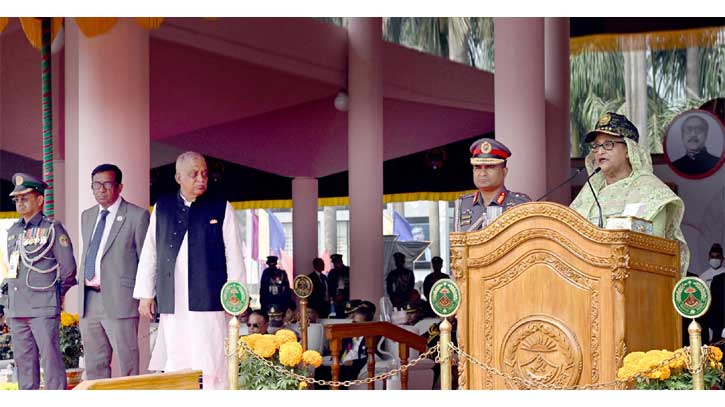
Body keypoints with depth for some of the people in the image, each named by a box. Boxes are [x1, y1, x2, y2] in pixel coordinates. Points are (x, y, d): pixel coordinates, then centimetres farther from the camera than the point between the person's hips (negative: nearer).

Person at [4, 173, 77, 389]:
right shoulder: (13, 232, 16)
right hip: (17, 309, 7)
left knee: (50, 357, -8)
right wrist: (11, 302, 16)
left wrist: (58, 294, 5)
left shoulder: (53, 229, -4)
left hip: (43, 308, -7)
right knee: (23, 359, 10)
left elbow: (68, 267, -3)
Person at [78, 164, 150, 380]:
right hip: (89, 300, 7)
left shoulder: (137, 216, -3)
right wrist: (81, 287, 15)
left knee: (127, 363, -5)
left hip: (119, 299, -6)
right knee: (94, 365, 9)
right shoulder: (87, 216, 18)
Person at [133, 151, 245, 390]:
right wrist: (145, 295, 10)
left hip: (208, 302, -2)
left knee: (210, 366, -7)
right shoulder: (162, 208, 11)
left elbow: (234, 255, 5)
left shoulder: (221, 208, 5)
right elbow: (149, 253, 13)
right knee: (174, 366, 2)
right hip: (171, 305, 2)